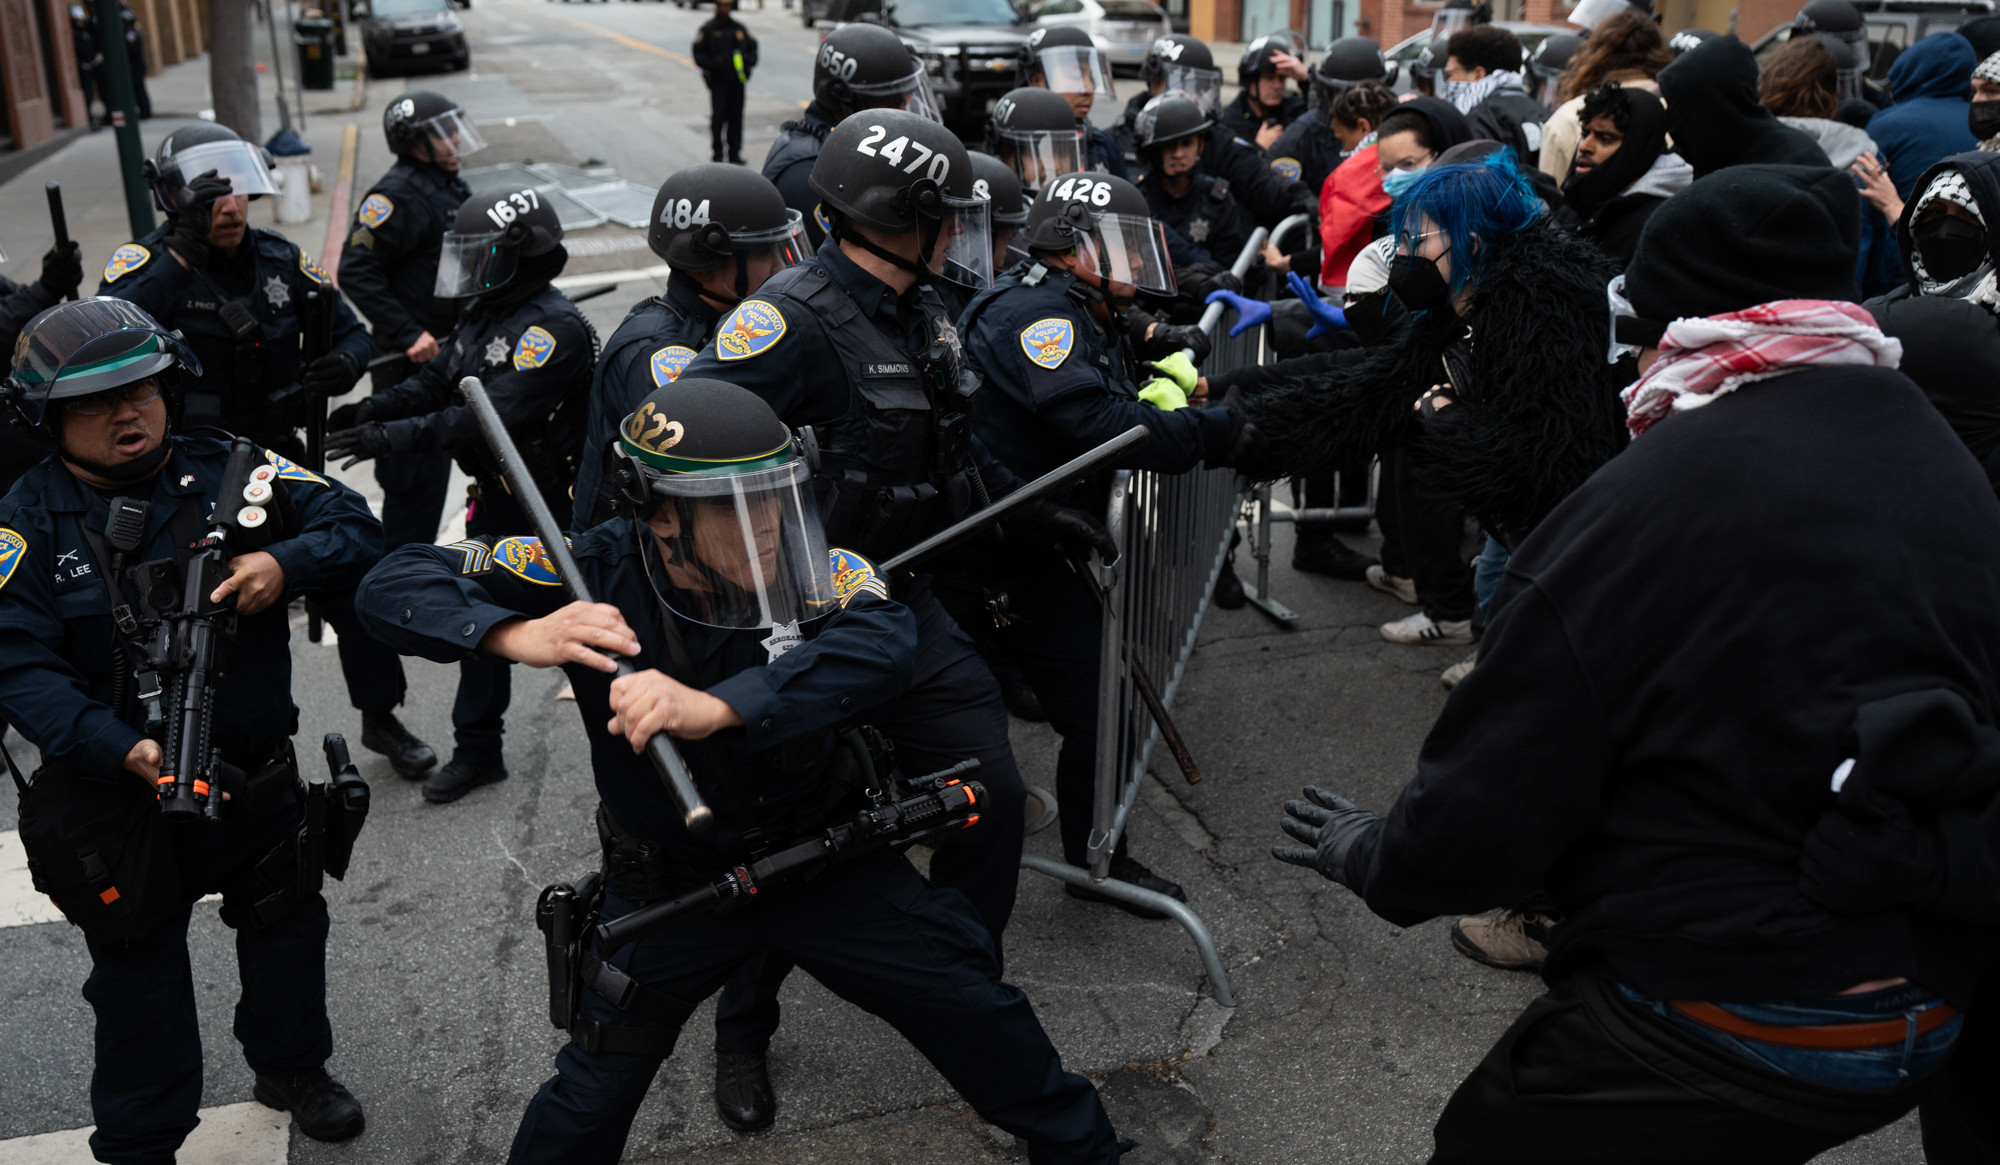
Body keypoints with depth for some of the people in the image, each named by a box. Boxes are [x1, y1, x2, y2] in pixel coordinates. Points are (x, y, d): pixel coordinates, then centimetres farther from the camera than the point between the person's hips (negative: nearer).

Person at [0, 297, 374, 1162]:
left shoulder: (227, 472, -7)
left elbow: (355, 528, -8)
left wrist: (286, 563, -30)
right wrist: (124, 751, -35)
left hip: (258, 778, 3)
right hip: (119, 796, -3)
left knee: (288, 928, 22)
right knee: (140, 979, 14)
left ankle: (290, 1066, 50)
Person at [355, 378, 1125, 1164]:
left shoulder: (816, 573, -22)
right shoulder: (602, 569, -21)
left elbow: (884, 643, -44)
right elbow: (397, 582, -20)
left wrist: (715, 707, -56)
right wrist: (518, 635, -41)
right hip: (668, 884, 0)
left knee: (976, 1011, 6)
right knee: (589, 1100, 7)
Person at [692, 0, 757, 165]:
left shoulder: (739, 29, 12)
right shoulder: (707, 30, 1)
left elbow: (752, 46, 20)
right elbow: (698, 55, -1)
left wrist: (749, 59, -1)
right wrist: (715, 65, -15)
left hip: (737, 81, 3)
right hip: (718, 81, -3)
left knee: (736, 117, 4)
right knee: (718, 117, -5)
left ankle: (735, 154, 11)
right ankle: (717, 154, 3)